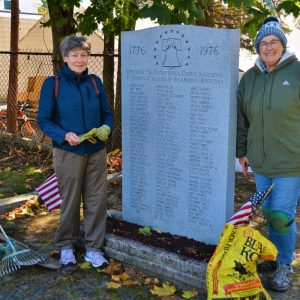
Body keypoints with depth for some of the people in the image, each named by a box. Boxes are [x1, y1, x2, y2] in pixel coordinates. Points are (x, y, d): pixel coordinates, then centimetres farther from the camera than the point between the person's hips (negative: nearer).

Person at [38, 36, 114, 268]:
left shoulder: (95, 82, 4)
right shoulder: (53, 84, -6)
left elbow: (107, 113, 9)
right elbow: (44, 120, -6)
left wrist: (106, 128, -13)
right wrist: (64, 135, -22)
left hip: (96, 152, 3)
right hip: (68, 152, -3)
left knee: (97, 200, 6)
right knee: (70, 201, 9)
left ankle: (94, 248, 20)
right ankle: (66, 245, 29)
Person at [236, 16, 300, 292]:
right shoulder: (249, 78, 8)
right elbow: (242, 119, 15)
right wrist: (242, 151, 14)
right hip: (260, 162, 4)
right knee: (267, 212, 13)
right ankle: (276, 254, 33)